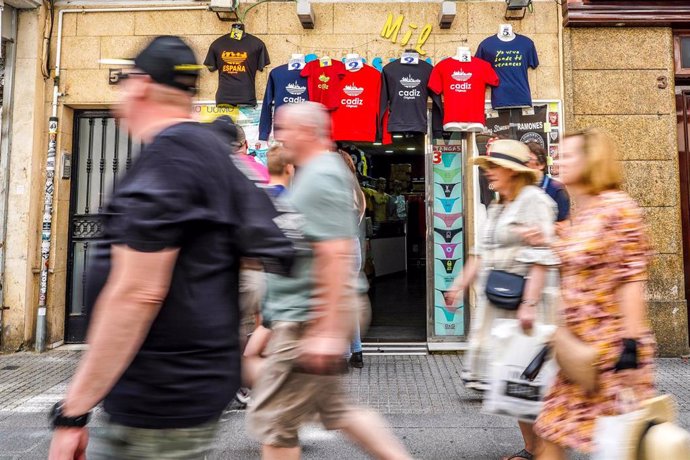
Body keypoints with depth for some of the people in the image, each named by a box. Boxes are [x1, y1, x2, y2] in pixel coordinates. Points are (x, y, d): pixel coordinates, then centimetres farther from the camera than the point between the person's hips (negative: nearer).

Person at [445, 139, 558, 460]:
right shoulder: (497, 207, 17)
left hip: (520, 303, -8)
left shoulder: (533, 200, -9)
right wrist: (460, 285, 18)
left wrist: (529, 304, -23)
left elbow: (540, 258, -17)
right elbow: (482, 253, 22)